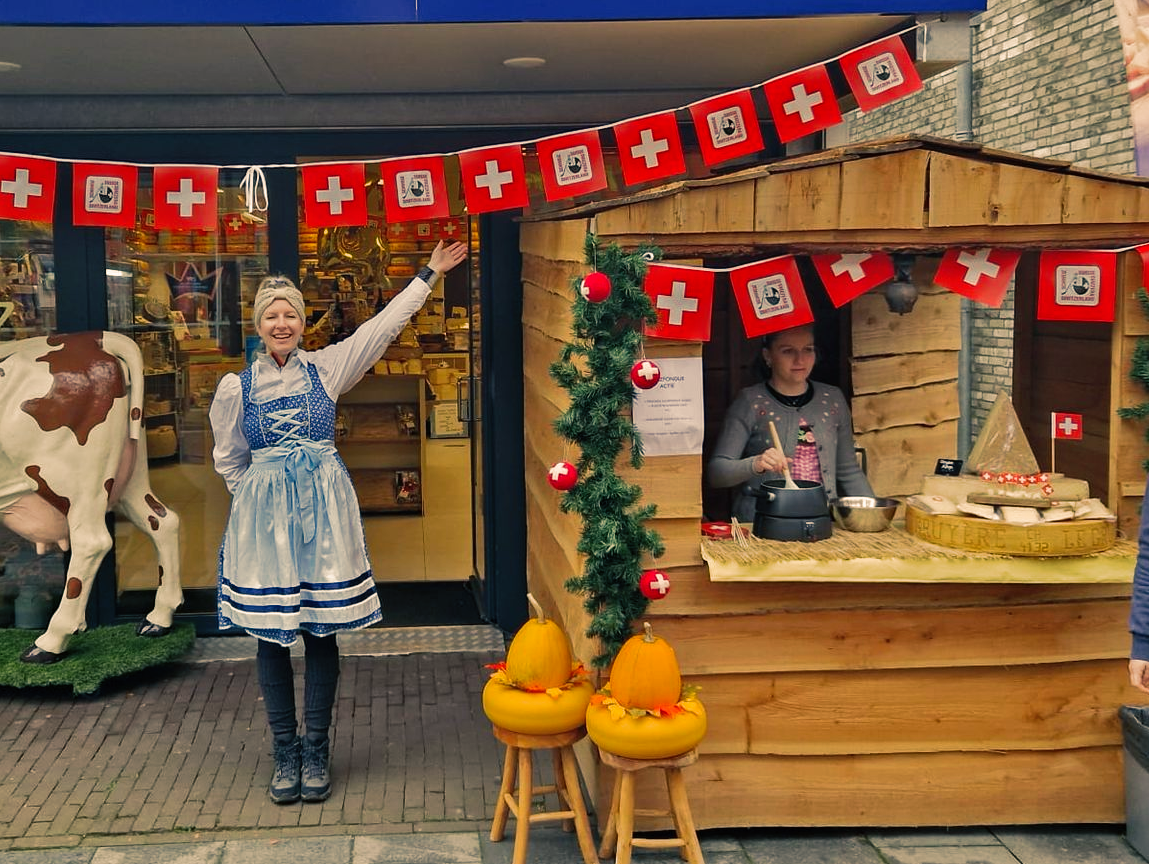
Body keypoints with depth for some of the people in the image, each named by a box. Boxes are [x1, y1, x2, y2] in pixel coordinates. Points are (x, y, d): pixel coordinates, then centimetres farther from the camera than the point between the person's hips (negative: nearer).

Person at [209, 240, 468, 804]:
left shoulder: (326, 368, 4)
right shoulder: (236, 387, 4)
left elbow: (384, 325, 5)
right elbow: (229, 460, 14)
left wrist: (429, 274, 6)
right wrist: (261, 497, 7)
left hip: (323, 508, 0)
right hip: (262, 514, 0)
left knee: (321, 630, 2)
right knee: (270, 635, 2)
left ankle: (316, 752, 13)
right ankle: (285, 754, 15)